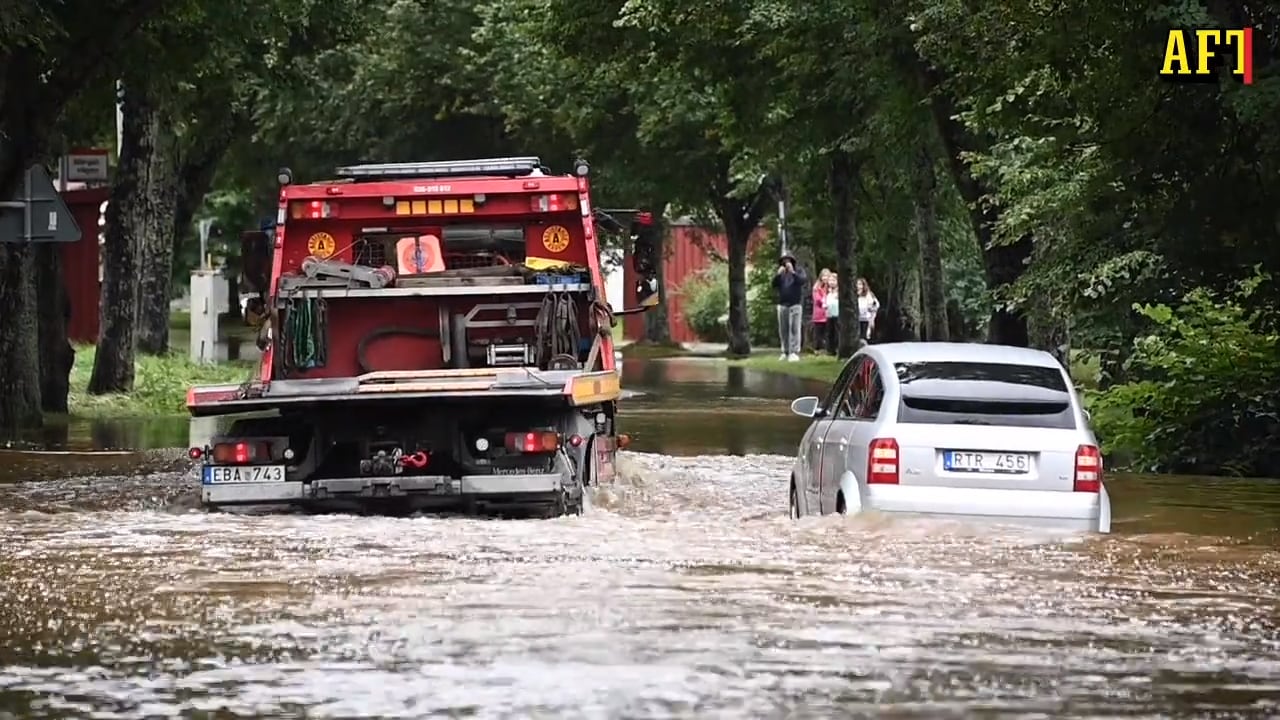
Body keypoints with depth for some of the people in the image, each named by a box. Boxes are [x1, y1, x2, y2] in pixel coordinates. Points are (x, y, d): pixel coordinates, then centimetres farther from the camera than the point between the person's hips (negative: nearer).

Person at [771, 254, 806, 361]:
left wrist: (792, 272, -17)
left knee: (794, 328, -11)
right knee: (783, 330, 3)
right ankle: (785, 352, 9)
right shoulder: (781, 274, 17)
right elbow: (774, 285, 6)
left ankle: (794, 352, -14)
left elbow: (803, 281, -11)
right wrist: (778, 275, -7)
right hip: (782, 304, 4)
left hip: (795, 304, -4)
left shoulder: (798, 272, 7)